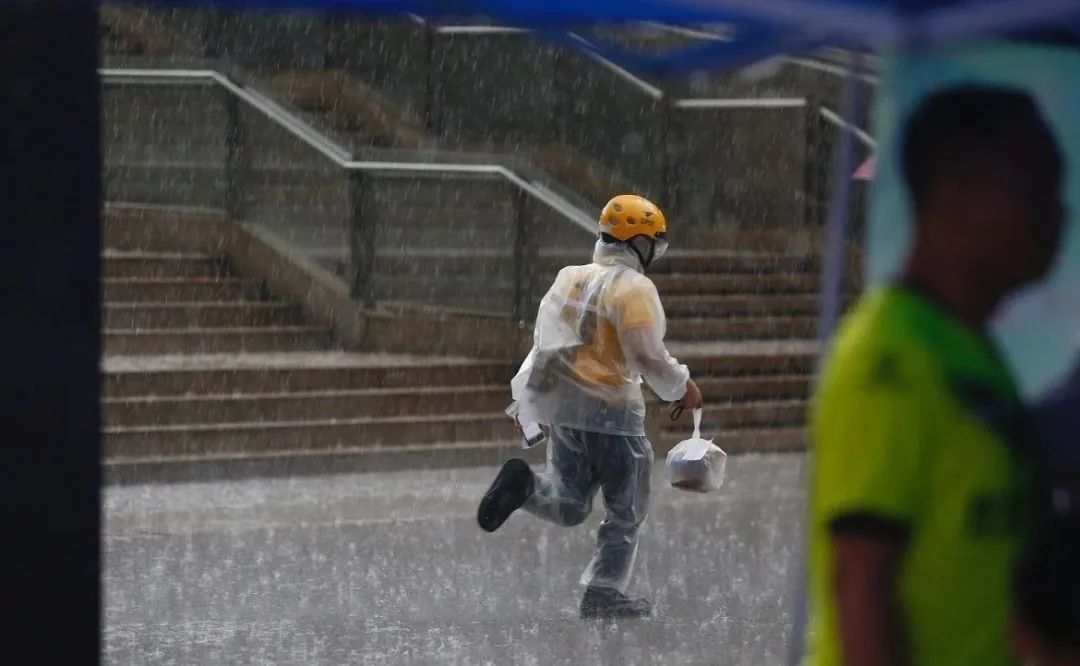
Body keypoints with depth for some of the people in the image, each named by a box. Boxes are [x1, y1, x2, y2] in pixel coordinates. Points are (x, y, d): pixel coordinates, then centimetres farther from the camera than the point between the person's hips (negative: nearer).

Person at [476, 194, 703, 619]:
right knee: (626, 511, 9)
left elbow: (543, 343, 17)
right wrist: (681, 387, -3)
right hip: (609, 408, -7)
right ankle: (603, 593, 9)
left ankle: (525, 485, -14)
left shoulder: (569, 278, 12)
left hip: (560, 408, 7)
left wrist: (528, 406, 24)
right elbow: (645, 354, -20)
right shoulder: (634, 289, -12)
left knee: (570, 507, 14)